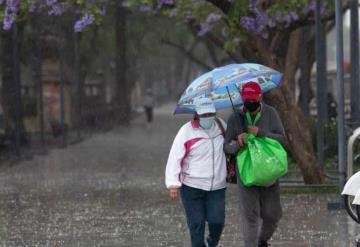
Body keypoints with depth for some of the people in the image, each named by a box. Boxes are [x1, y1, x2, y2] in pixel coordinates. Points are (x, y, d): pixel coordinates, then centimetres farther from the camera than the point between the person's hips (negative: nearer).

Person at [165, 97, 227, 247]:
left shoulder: (220, 124, 3)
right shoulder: (186, 131, -11)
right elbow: (174, 158, -14)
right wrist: (173, 184, -22)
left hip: (217, 186, 3)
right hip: (191, 187, -3)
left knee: (217, 221, -4)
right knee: (196, 224, -1)